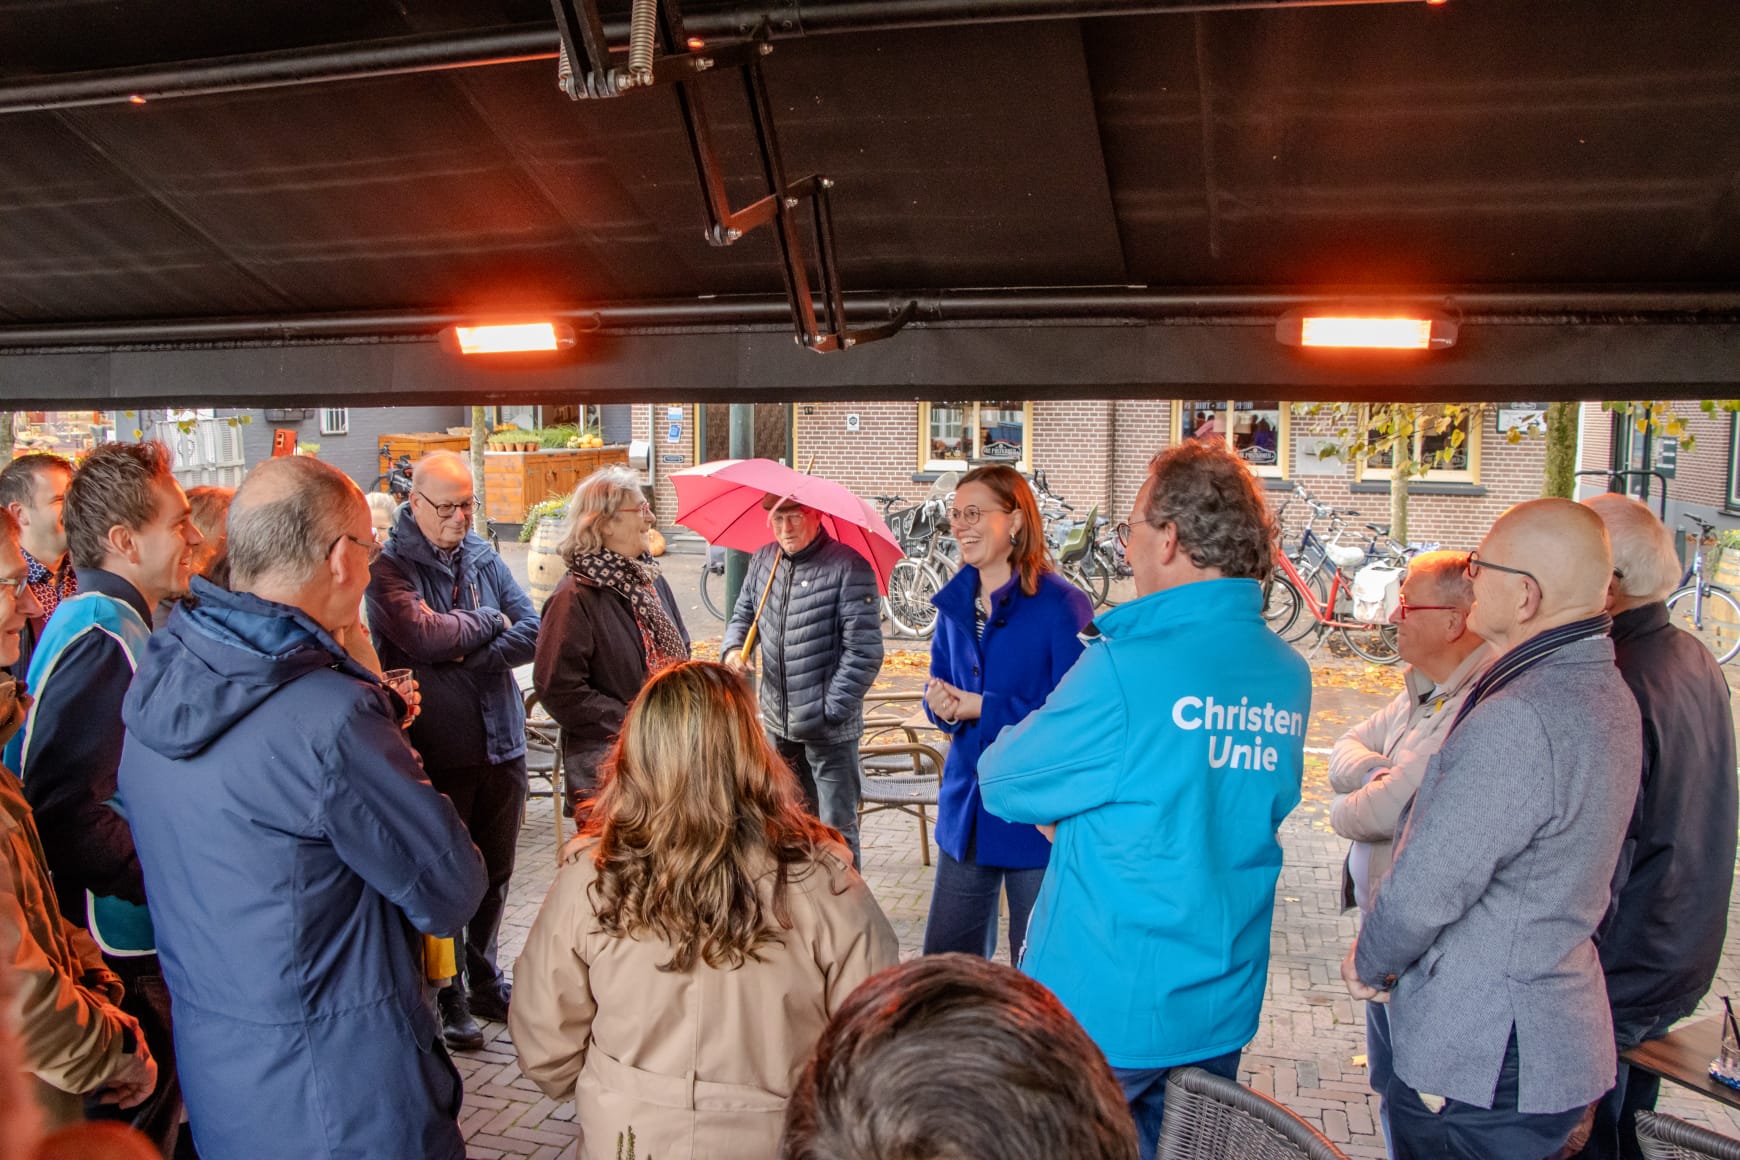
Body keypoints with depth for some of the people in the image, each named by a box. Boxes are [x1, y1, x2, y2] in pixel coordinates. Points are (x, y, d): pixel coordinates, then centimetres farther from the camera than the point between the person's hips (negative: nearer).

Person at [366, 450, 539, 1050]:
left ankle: (484, 982, 34)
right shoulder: (390, 568, -9)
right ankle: (449, 998, 24)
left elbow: (531, 630, -2)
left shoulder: (484, 557, 7)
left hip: (502, 741, 5)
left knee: (495, 873, 16)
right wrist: (488, 621, -8)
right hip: (438, 752, -5)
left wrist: (467, 659, -14)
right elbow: (424, 636, -24)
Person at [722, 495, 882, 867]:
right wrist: (733, 648, -3)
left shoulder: (849, 568, -16)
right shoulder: (762, 561, 4)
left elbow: (864, 652, -18)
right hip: (777, 722, 7)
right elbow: (744, 613, 18)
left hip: (829, 727, -6)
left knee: (836, 827, 4)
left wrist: (830, 711, -18)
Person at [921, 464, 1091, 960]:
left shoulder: (1060, 605, -16)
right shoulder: (955, 602, 5)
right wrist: (941, 704, -10)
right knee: (944, 961, 16)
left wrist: (981, 708, -21)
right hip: (966, 808, 6)